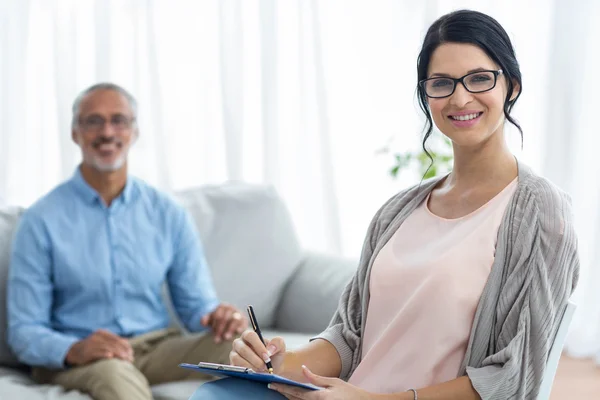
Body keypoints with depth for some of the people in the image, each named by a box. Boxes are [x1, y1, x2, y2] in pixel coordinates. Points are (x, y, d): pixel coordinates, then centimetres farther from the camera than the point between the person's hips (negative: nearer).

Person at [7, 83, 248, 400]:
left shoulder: (169, 215, 9)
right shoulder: (42, 221, -1)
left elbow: (196, 303, 11)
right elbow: (24, 331, -4)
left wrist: (218, 316, -15)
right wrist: (74, 350, -26)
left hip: (158, 347, 4)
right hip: (74, 359, -4)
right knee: (114, 374, -40)